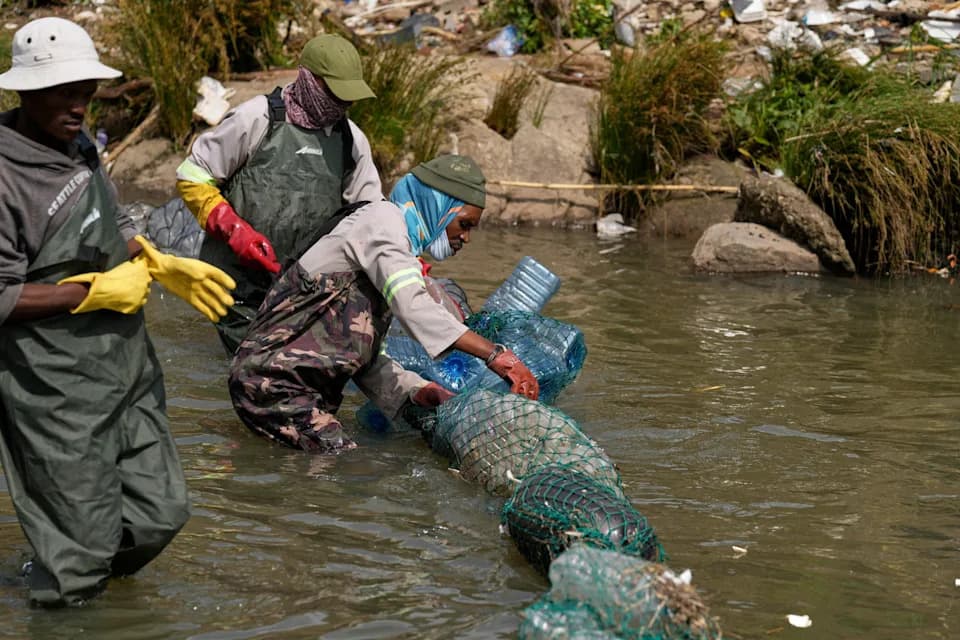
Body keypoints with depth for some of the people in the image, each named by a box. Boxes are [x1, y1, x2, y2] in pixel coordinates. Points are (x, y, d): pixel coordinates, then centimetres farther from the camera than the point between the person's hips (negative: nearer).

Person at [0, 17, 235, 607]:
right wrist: (97, 292, -18)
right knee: (81, 548, 1)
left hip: (128, 367, 8)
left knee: (161, 513, 15)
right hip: (60, 388, -8)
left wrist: (164, 267, 4)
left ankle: (79, 576, 37)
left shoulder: (79, 144, 7)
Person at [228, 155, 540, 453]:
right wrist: (496, 355, -31)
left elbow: (365, 357, 15)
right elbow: (412, 305, -26)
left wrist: (420, 392, -2)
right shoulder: (383, 217, -7)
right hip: (273, 378, -10)